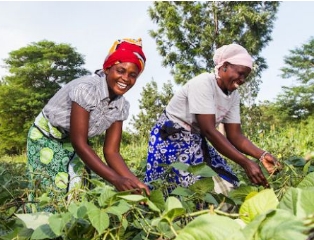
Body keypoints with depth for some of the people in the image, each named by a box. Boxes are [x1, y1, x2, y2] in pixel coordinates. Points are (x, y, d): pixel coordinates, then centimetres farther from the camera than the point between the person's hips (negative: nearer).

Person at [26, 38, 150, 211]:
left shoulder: (121, 106, -10)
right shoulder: (86, 89, -30)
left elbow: (111, 152, -12)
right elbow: (79, 143, -32)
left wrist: (135, 182, -28)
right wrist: (116, 179, -39)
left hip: (72, 143, 6)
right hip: (45, 137, -6)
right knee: (54, 195, -11)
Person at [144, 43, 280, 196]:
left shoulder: (233, 95, 1)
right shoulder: (203, 83, -23)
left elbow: (235, 135, -1)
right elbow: (209, 130, -29)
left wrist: (262, 155, -19)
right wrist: (246, 163, -33)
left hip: (196, 141, 8)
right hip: (172, 138, -8)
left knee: (226, 186, -1)